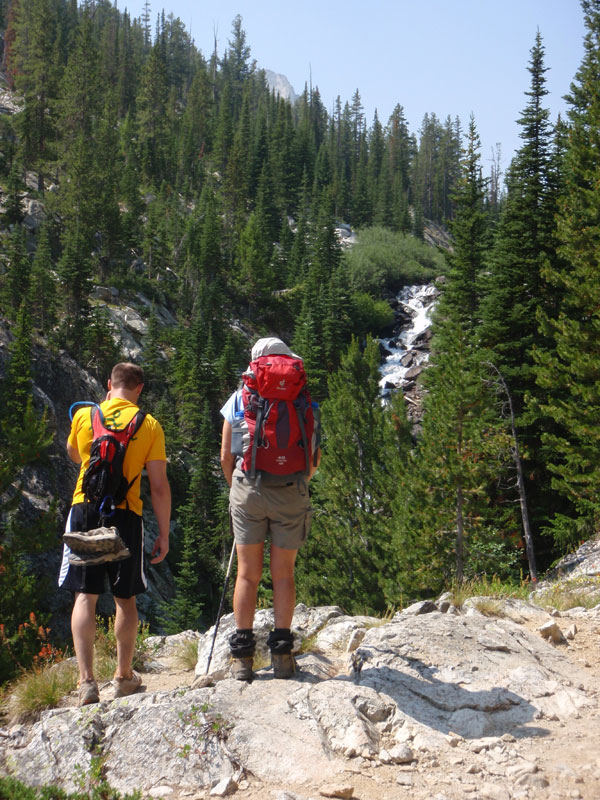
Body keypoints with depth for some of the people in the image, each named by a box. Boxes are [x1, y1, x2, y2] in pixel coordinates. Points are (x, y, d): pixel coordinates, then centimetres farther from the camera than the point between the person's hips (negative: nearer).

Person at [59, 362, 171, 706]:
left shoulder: (84, 415, 4)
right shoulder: (149, 425, -1)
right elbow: (160, 486, -3)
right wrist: (164, 534, 3)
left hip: (85, 510, 1)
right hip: (126, 514, 0)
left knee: (85, 596, 3)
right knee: (125, 598, 12)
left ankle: (87, 680, -6)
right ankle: (124, 677, 24)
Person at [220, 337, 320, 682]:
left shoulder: (238, 399, 4)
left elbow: (226, 456, 4)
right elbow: (314, 458, 2)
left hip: (248, 490, 1)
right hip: (291, 492, -1)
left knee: (248, 573, 7)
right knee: (284, 573, 8)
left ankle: (243, 656, 8)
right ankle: (282, 653, 9)